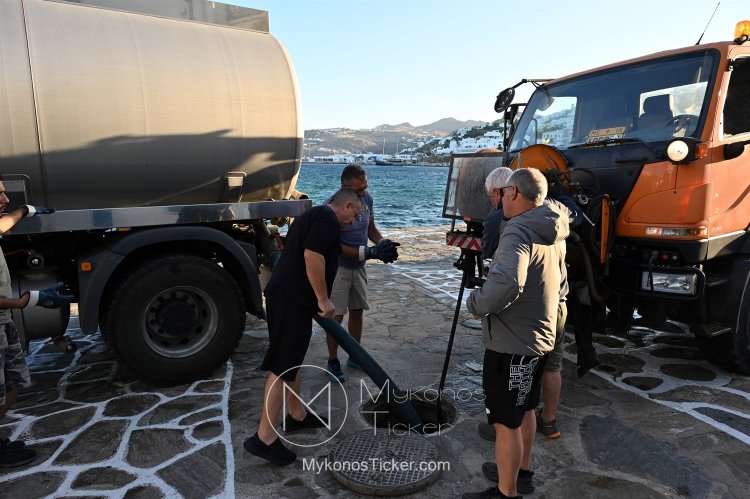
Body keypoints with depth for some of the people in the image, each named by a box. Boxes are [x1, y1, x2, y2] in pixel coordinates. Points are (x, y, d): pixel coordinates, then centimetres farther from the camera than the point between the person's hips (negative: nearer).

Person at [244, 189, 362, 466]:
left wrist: (316, 300, 35)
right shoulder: (327, 218, -8)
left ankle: (297, 416, 33)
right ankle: (264, 438, 0)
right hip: (292, 300, -11)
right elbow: (312, 256, -23)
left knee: (292, 359, 19)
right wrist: (323, 298, -16)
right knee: (282, 366, -6)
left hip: (286, 296, 11)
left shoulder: (313, 215, 23)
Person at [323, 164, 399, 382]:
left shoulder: (367, 198, -6)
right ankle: (333, 361, 17)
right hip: (338, 267, -6)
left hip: (358, 266, 6)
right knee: (336, 316, -1)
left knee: (357, 311, 15)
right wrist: (369, 252, -30)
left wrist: (383, 242, -12)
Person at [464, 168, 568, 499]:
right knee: (524, 410, 25)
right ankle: (522, 472, 42)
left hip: (511, 343, -10)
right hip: (538, 338, 10)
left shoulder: (518, 232, -22)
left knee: (506, 422, 4)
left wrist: (476, 304, -22)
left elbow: (506, 283, -40)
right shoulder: (553, 234, 7)